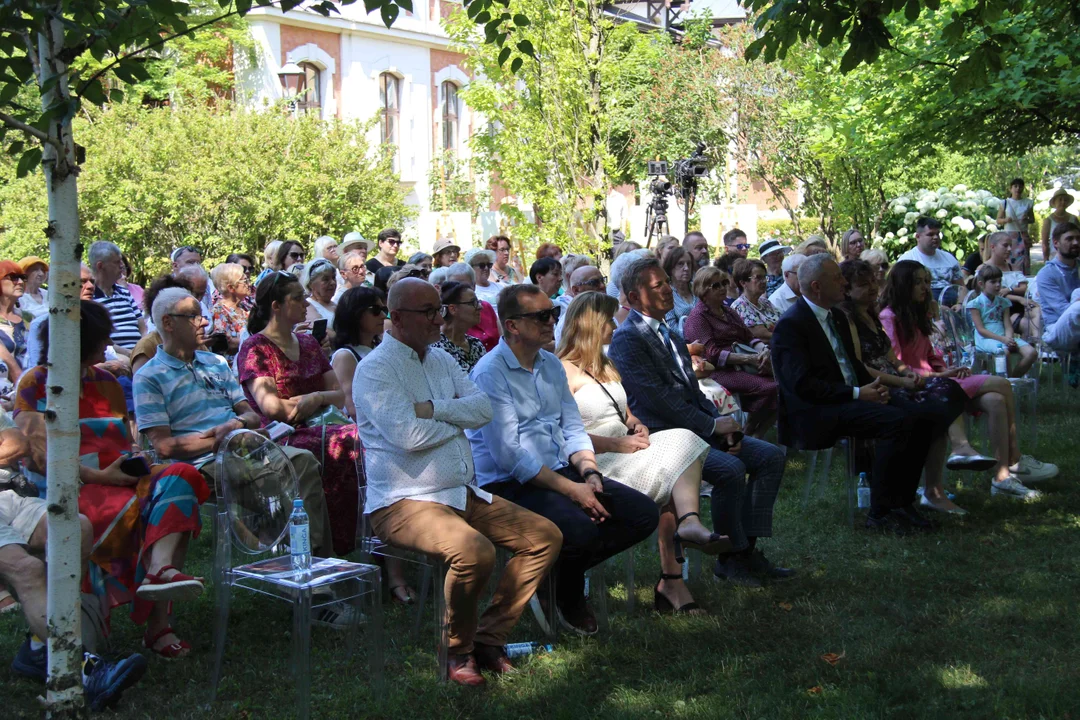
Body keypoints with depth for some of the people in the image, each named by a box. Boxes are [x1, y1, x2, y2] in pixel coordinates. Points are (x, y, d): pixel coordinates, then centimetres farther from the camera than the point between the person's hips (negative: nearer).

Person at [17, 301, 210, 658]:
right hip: (75, 489, -5)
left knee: (178, 477, -28)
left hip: (121, 479, 5)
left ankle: (160, 570, -51)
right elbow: (39, 454, -5)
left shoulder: (106, 382, 26)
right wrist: (98, 476, -16)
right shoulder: (34, 383, 8)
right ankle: (157, 622, -39)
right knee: (130, 507, -36)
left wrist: (137, 463, -1)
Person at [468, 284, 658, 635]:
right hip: (510, 484, -8)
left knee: (644, 513, -6)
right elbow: (509, 455, -19)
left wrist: (589, 473, -6)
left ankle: (567, 569, 11)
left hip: (560, 471, 8)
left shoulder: (552, 365, 13)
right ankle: (565, 593, 1)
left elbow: (573, 428, 14)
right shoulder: (490, 373, -13)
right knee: (581, 530, -33)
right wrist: (571, 489, -20)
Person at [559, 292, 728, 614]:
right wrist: (619, 444, -18)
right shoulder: (565, 370, -5)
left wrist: (637, 426, 6)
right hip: (597, 463, -8)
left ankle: (689, 524, -42)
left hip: (625, 450, 8)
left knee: (682, 441, -21)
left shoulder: (606, 366, 25)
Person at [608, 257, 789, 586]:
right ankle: (730, 559, -11)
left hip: (696, 428, 10)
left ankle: (748, 548, -1)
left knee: (771, 456, -2)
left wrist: (723, 423, 1)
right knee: (730, 469, -30)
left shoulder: (673, 337, 21)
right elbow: (658, 398, -17)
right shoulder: (627, 339, -9)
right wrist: (713, 425, -15)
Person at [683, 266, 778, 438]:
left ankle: (758, 436, -10)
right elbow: (712, 354, -12)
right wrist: (749, 358, -18)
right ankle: (748, 436, -11)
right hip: (718, 371, -8)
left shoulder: (729, 312, 24)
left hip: (741, 367, 8)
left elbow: (750, 337, 17)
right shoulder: (697, 316, -1)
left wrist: (763, 350, -6)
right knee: (770, 388, -27)